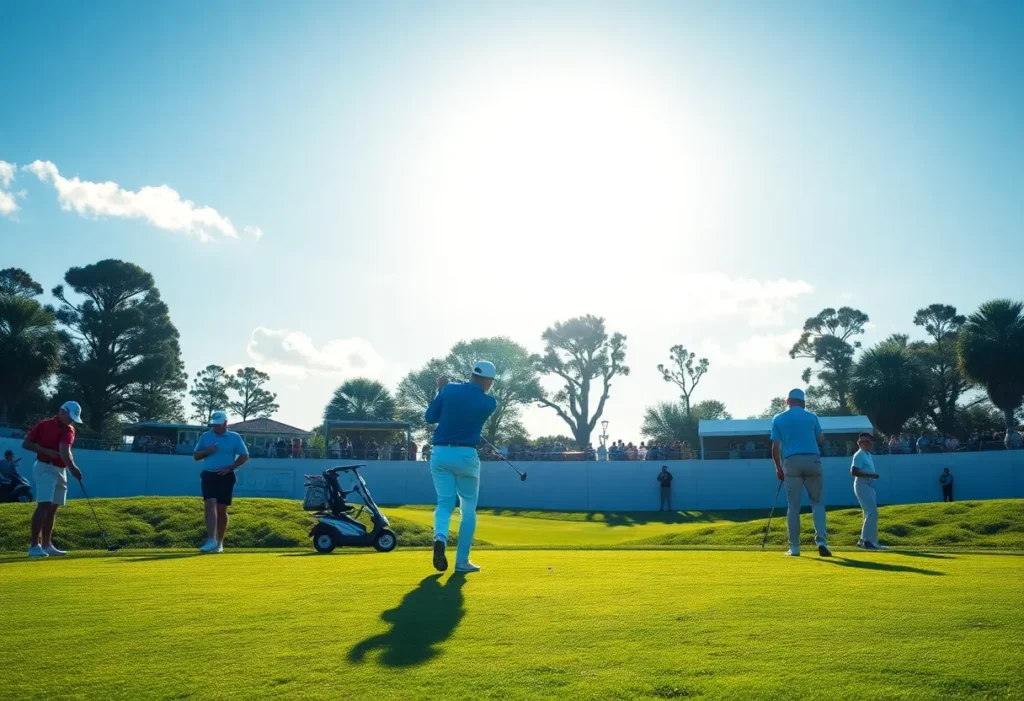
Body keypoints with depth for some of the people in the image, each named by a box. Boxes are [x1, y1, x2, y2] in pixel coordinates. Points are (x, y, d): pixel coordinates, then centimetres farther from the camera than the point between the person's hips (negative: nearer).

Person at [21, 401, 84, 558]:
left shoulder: (69, 430, 6)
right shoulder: (44, 425, -4)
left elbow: (65, 450, -9)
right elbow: (26, 444, -4)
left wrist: (73, 467, -26)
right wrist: (46, 451, -18)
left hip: (61, 470, 6)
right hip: (45, 468, -6)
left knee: (53, 508, 8)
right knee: (43, 505, -17)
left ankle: (46, 545, 14)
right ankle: (34, 546, -16)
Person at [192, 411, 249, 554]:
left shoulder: (235, 437, 2)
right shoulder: (205, 436, 9)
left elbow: (244, 456, 1)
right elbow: (195, 456, 12)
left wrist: (230, 468, -11)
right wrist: (207, 451, -8)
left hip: (226, 477, -1)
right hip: (209, 475, 1)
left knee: (222, 509, 4)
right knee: (210, 505, -15)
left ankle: (219, 542, 16)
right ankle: (211, 540, -21)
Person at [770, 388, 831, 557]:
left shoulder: (778, 419, 6)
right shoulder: (811, 416, 10)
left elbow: (775, 447, 2)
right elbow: (821, 440, 19)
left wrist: (778, 468, 12)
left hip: (791, 462, -1)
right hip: (812, 460, 1)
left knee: (793, 506, 4)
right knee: (816, 502, 11)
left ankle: (794, 547, 5)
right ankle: (821, 541, -4)